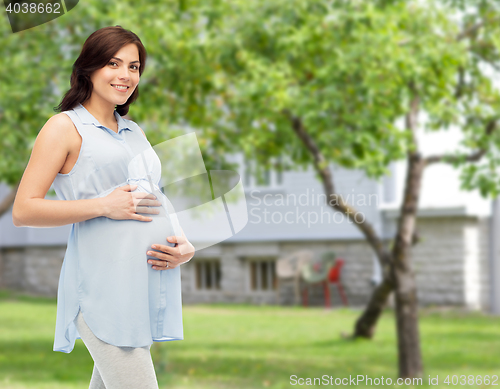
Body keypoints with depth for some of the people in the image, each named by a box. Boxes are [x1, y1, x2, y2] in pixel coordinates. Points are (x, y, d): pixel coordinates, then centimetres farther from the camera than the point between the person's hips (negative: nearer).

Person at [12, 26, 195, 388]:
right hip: (104, 288, -7)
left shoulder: (135, 132, 22)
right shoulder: (65, 127, 0)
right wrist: (104, 206, -14)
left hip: (152, 286, 7)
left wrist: (186, 246, 6)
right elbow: (23, 211, -7)